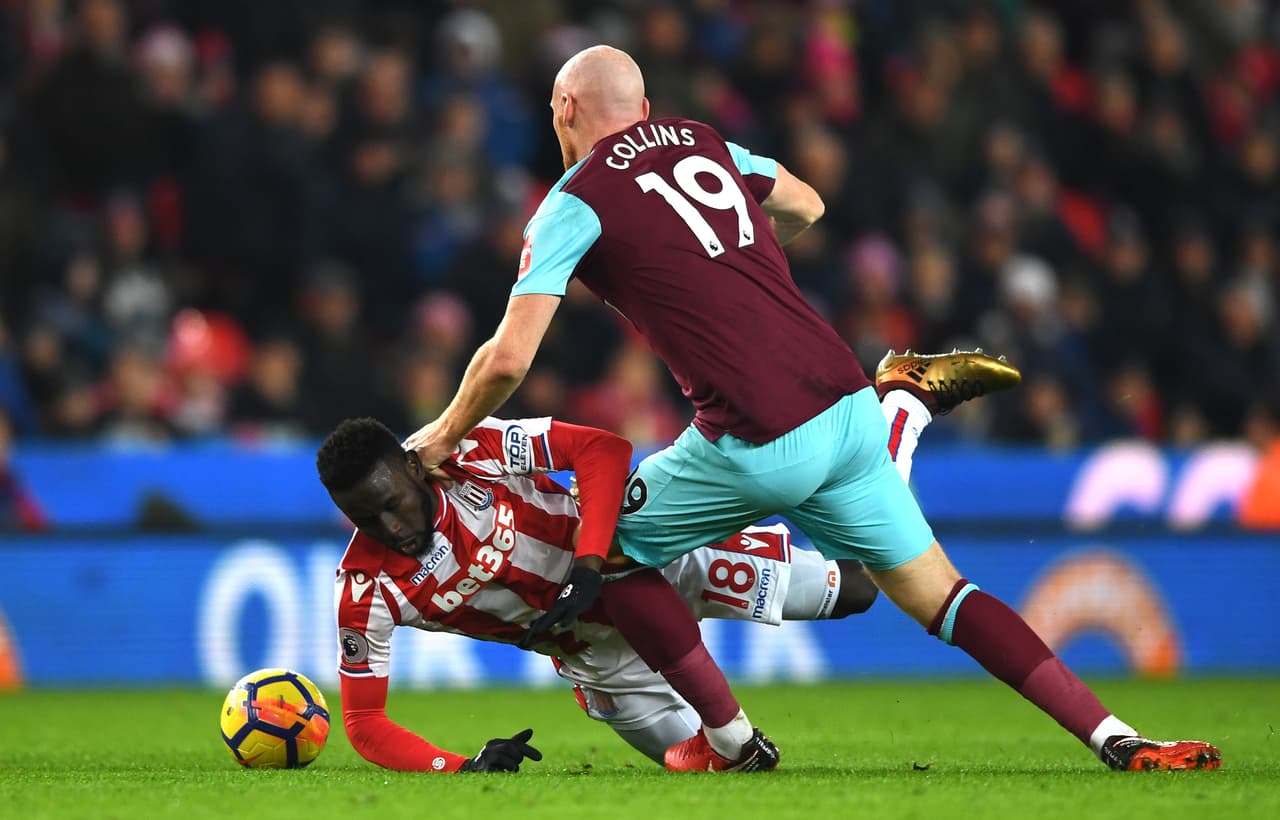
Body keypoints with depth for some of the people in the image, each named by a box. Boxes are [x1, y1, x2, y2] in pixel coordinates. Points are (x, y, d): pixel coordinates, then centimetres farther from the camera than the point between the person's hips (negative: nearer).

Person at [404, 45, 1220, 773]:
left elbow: (509, 358, -5)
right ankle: (1117, 739, -2)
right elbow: (806, 207, 37)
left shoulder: (574, 204, 1)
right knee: (942, 596, 9)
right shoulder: (701, 142, 18)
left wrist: (444, 436, 11)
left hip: (757, 445, -6)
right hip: (845, 406, 6)